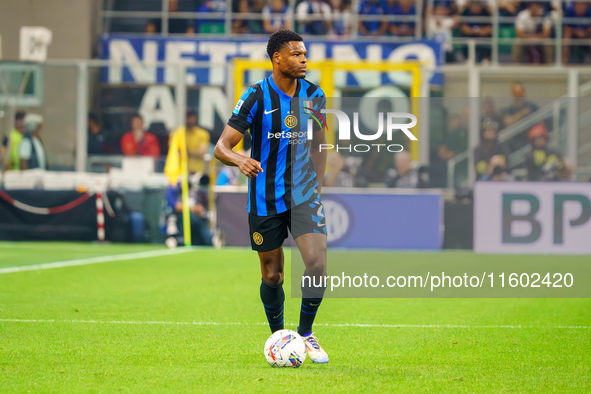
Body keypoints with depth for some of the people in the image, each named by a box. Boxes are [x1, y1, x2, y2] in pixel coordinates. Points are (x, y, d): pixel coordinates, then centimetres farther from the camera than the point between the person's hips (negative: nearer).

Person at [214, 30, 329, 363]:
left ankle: (306, 333, 6)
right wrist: (240, 160, -35)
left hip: (304, 195, 2)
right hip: (266, 200, -2)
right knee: (272, 276, 5)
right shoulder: (257, 97, -10)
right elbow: (221, 147, -14)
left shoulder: (314, 95, 1)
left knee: (317, 263, -14)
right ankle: (278, 336, 29)